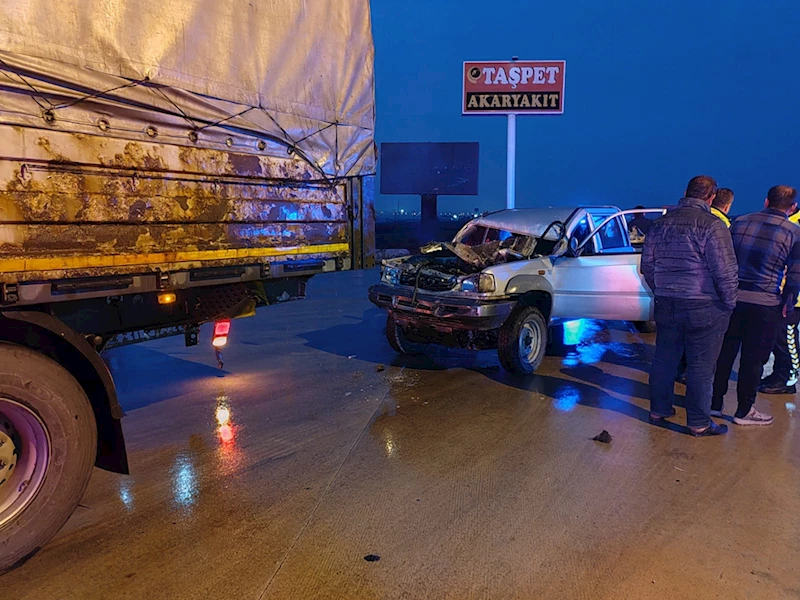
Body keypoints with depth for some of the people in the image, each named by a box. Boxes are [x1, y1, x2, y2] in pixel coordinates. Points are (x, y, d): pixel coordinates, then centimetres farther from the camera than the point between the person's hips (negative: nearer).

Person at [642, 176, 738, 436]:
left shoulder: (661, 223, 5)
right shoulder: (712, 225, -13)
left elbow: (647, 264, 11)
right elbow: (725, 271, -15)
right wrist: (729, 302, -2)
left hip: (667, 305, 5)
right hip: (705, 307, -5)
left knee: (664, 359, 15)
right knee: (701, 366, 4)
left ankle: (659, 410, 27)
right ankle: (699, 423, 13)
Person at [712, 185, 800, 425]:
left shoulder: (740, 222, 5)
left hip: (732, 298, 3)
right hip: (765, 304, -3)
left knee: (725, 352, 13)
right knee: (753, 358, 6)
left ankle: (715, 402, 21)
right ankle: (744, 410, 16)